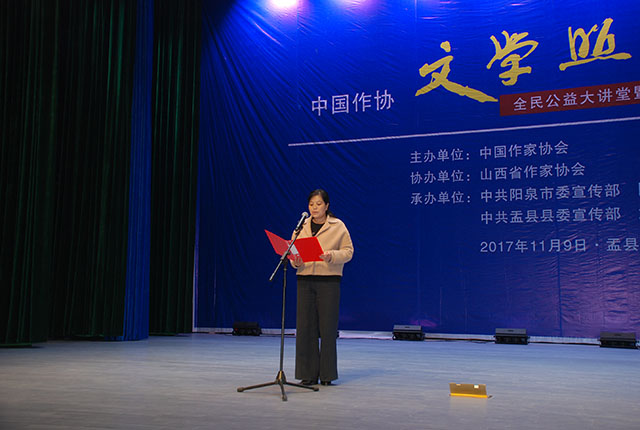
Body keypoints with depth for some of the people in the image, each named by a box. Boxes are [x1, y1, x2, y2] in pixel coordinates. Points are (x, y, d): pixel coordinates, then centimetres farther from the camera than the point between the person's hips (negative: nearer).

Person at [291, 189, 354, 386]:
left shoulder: (338, 226, 2)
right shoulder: (301, 226, 12)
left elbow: (348, 251, 0)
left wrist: (331, 256, -17)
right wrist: (296, 261, -9)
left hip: (329, 280, -3)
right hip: (305, 279, 3)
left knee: (327, 326, -1)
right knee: (305, 326, 1)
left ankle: (327, 373, 11)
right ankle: (308, 373, 11)